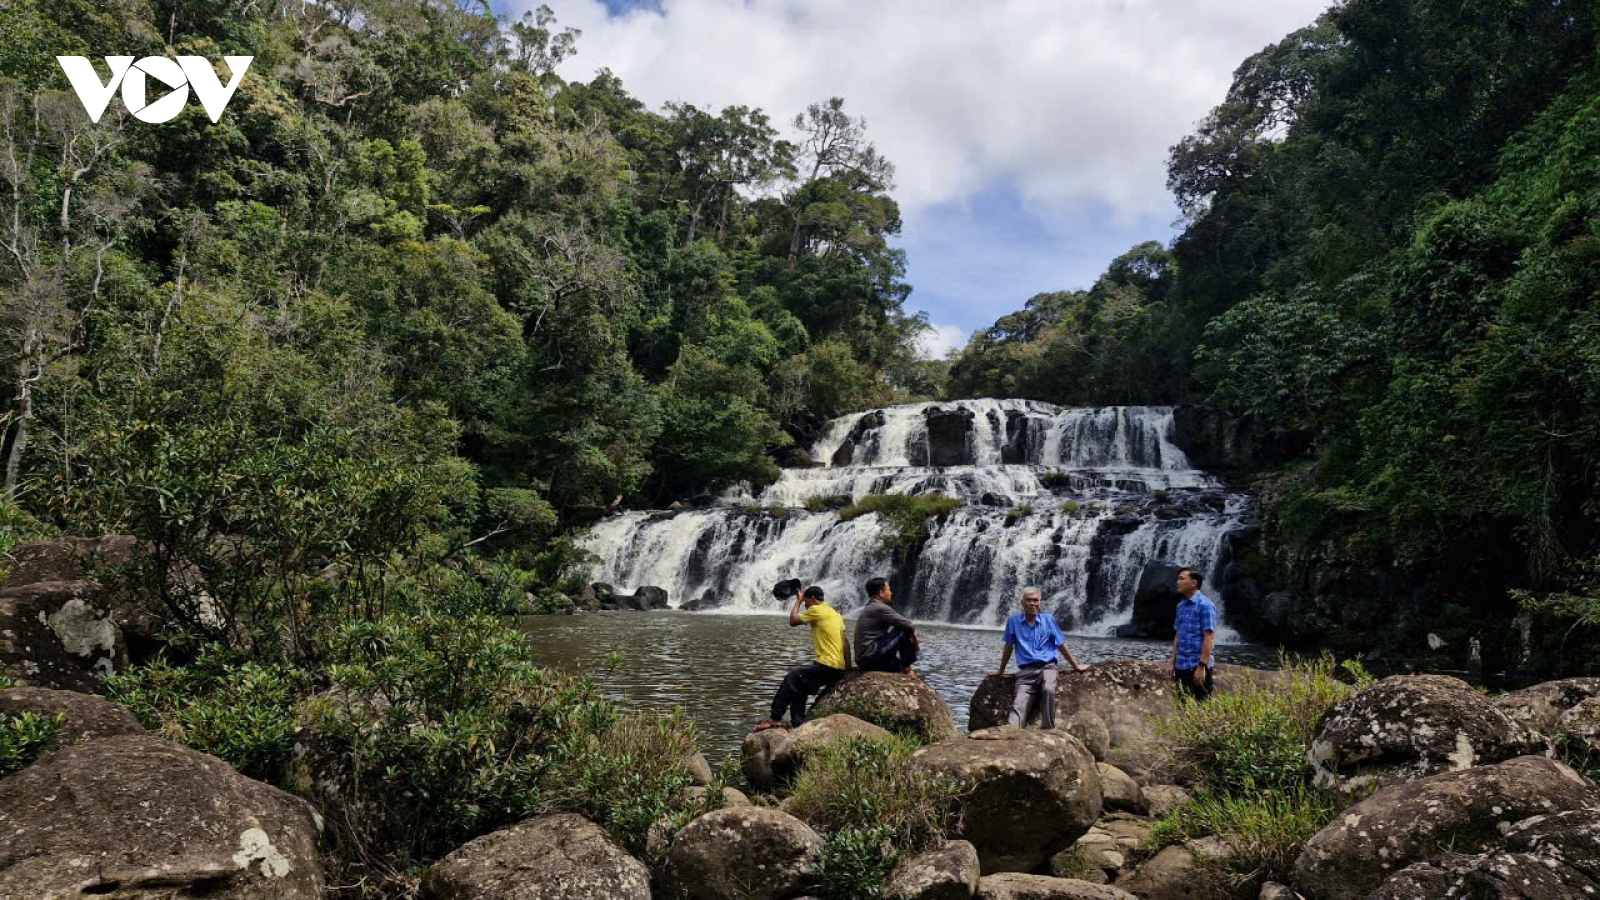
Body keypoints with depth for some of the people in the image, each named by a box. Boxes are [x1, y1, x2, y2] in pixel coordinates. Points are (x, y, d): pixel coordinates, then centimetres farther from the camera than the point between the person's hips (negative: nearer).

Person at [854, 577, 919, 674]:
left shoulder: (868, 608, 18)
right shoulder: (880, 608, -11)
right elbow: (908, 625, -10)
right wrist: (915, 641, 9)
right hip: (872, 658, -10)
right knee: (904, 630, -5)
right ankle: (907, 668, 1)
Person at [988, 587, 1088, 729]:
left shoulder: (1048, 620, 9)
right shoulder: (1013, 621, 7)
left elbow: (1061, 645, 15)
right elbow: (1008, 647, 15)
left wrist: (1076, 666, 18)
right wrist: (1001, 670, 22)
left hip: (1047, 667, 0)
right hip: (1026, 671, 0)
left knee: (1048, 690, -33)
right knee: (1019, 705, -22)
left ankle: (1048, 729, -25)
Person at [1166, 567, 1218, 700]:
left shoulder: (1205, 605, -12)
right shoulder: (1181, 605, 12)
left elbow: (1209, 637, -17)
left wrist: (1202, 666, -21)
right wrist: (1172, 662, 13)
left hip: (1197, 665, -8)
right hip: (1181, 665, 8)